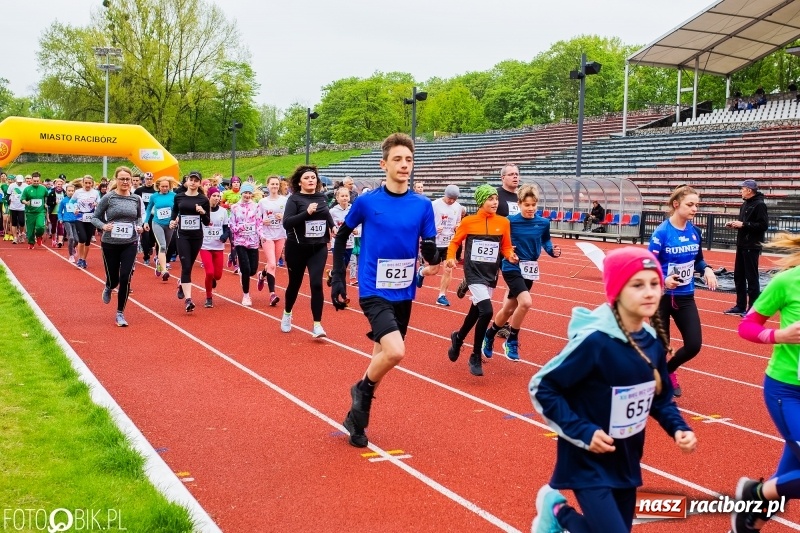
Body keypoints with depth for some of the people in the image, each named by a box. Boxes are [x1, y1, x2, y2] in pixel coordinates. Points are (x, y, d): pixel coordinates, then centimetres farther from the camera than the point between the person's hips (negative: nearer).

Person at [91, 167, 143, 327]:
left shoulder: (136, 199, 1)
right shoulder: (108, 198, -7)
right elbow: (95, 218, -1)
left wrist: (139, 226, -2)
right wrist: (103, 226, -21)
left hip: (130, 244, 1)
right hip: (110, 244, -1)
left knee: (125, 279, -8)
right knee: (113, 279, 8)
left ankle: (120, 314, 7)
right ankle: (108, 288, 48)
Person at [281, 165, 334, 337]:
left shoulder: (321, 197, 5)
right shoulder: (294, 199, -10)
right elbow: (286, 223, -22)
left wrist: (333, 227, 7)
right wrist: (307, 212, -31)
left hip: (319, 248, 3)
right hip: (297, 248, -2)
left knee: (316, 284, -10)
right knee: (295, 283, 13)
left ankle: (317, 325, -7)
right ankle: (287, 314, 39)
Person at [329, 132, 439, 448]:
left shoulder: (422, 205, -1)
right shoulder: (367, 202, -7)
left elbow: (430, 253, 0)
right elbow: (341, 237, 5)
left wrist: (432, 255, -23)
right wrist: (337, 280, 2)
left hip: (403, 294, 4)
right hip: (374, 292, -4)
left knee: (384, 355, 14)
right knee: (395, 352, -23)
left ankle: (357, 414, 33)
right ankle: (362, 389, 7)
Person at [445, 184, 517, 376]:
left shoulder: (503, 222, 1)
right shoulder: (468, 222, -6)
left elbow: (506, 246, 9)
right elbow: (455, 242, 5)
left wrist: (511, 256, -12)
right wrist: (451, 258, -11)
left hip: (491, 274, 4)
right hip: (473, 272, -4)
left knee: (476, 312, 16)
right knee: (487, 311, -19)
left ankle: (458, 338, 48)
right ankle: (476, 357, -2)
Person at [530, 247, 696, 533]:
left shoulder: (653, 341, -4)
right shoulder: (594, 340, -25)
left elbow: (661, 396, 12)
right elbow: (541, 388, -18)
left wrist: (678, 428, -5)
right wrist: (582, 432, -22)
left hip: (626, 462, 7)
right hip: (589, 463, -7)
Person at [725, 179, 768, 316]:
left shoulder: (759, 205, -13)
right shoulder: (745, 204, 15)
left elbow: (763, 225, -20)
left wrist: (743, 224, -20)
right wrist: (735, 224, 5)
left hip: (752, 247, -9)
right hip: (741, 245, 9)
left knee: (752, 278, -3)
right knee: (738, 276, 13)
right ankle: (740, 306, 22)